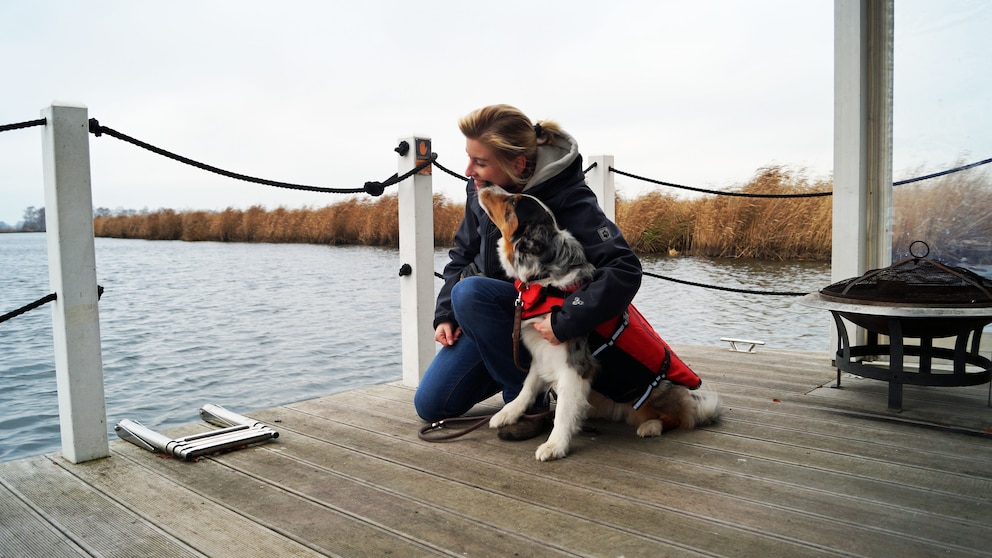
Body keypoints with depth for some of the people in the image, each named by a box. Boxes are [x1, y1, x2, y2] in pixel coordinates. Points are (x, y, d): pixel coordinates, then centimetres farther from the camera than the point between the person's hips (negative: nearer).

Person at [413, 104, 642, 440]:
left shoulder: (567, 200, -25)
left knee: (469, 292, -35)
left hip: (540, 319, -6)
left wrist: (566, 323, -38)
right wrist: (445, 315, -1)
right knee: (431, 406, 2)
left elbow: (625, 270, -33)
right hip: (491, 313, 6)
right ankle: (519, 367, 23)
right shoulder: (480, 188, -7)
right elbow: (463, 254, 7)